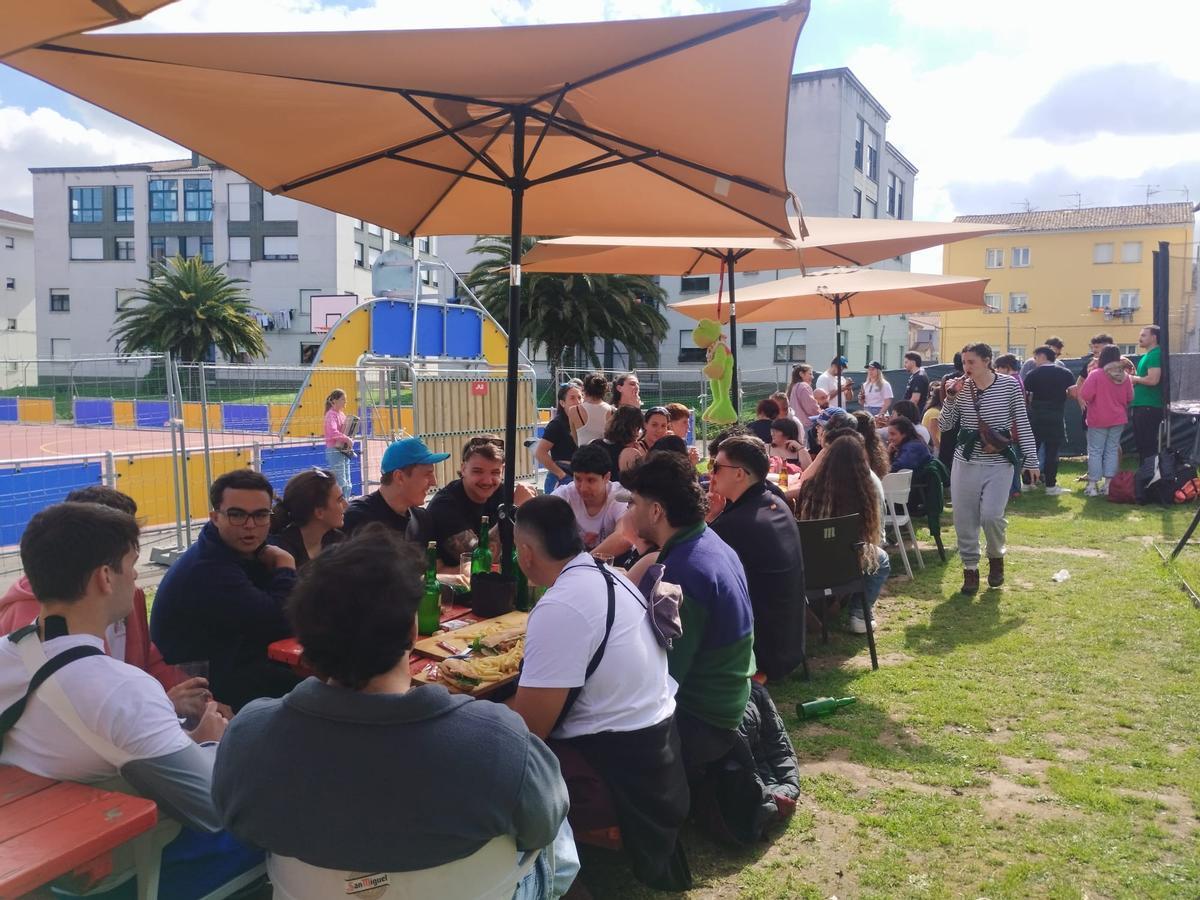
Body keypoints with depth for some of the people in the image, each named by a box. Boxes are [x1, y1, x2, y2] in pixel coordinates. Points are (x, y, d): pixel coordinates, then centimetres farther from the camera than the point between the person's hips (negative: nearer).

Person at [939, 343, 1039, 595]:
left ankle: (996, 556, 15)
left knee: (991, 515, -16)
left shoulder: (1010, 385, -4)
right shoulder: (960, 388, 2)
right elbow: (944, 426, 1)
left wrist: (1031, 460, -3)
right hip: (966, 462, 3)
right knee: (964, 520, 2)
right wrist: (951, 397, -12)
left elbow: (1023, 424, -1)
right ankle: (970, 568, 19)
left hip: (999, 463, -3)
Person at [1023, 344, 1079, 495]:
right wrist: (1062, 393, 14)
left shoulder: (1034, 374, -4)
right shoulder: (1065, 373, 2)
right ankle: (1050, 485, 5)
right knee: (1052, 452, 4)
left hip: (1036, 416, -1)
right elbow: (1074, 392, -4)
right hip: (1056, 417, 1)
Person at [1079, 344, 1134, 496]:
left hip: (1098, 420, -4)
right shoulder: (1125, 376, 0)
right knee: (1112, 451, 10)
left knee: (1095, 451, 2)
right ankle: (1109, 484, 11)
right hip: (1118, 420, 4)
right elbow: (1129, 398, 8)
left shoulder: (1095, 374, -15)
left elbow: (1085, 395, -20)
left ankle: (1093, 485, 1)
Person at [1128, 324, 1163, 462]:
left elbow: (1153, 379, -25)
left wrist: (1135, 378, -10)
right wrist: (1133, 372, 8)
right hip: (1140, 405, 11)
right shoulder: (1147, 355, 18)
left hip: (1149, 407, -11)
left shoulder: (1155, 354, -14)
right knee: (1140, 442, 15)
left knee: (1148, 444, -7)